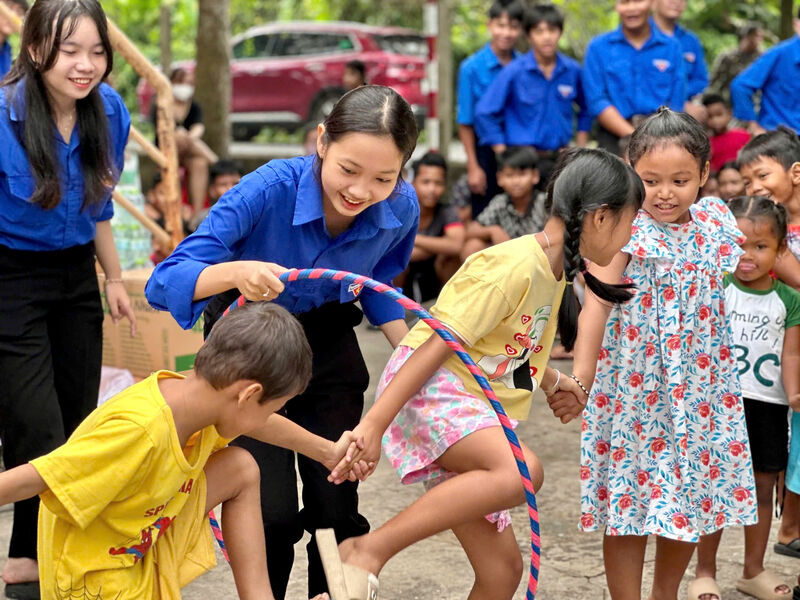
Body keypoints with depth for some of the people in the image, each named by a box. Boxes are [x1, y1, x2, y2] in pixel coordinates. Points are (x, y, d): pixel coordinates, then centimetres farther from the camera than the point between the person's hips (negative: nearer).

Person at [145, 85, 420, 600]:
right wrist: (237, 272, -52)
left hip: (328, 346, 3)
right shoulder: (269, 190, -31)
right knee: (272, 513, -9)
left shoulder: (401, 209, -18)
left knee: (336, 503, 2)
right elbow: (164, 283, -33)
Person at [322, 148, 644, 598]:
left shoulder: (556, 270, 13)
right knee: (521, 471, -36)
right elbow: (439, 344, -22)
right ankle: (367, 552, -31)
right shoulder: (515, 265, -16)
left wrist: (552, 381, 38)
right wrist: (375, 423, -26)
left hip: (471, 412, 10)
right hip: (428, 388, -10)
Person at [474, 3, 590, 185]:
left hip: (561, 157, 4)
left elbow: (585, 109, 18)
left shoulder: (573, 70, 3)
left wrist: (581, 149, 9)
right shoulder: (514, 71, -7)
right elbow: (484, 113, -7)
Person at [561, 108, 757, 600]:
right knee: (629, 503, 1)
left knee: (690, 501, 12)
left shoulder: (715, 222, 4)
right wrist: (581, 375, -25)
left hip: (700, 388, 5)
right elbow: (597, 302, -18)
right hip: (635, 388, -4)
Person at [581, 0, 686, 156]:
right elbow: (597, 103, 0)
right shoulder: (598, 48, 8)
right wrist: (632, 136, -11)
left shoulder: (672, 47, 11)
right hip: (614, 136, -1)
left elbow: (676, 104, 7)